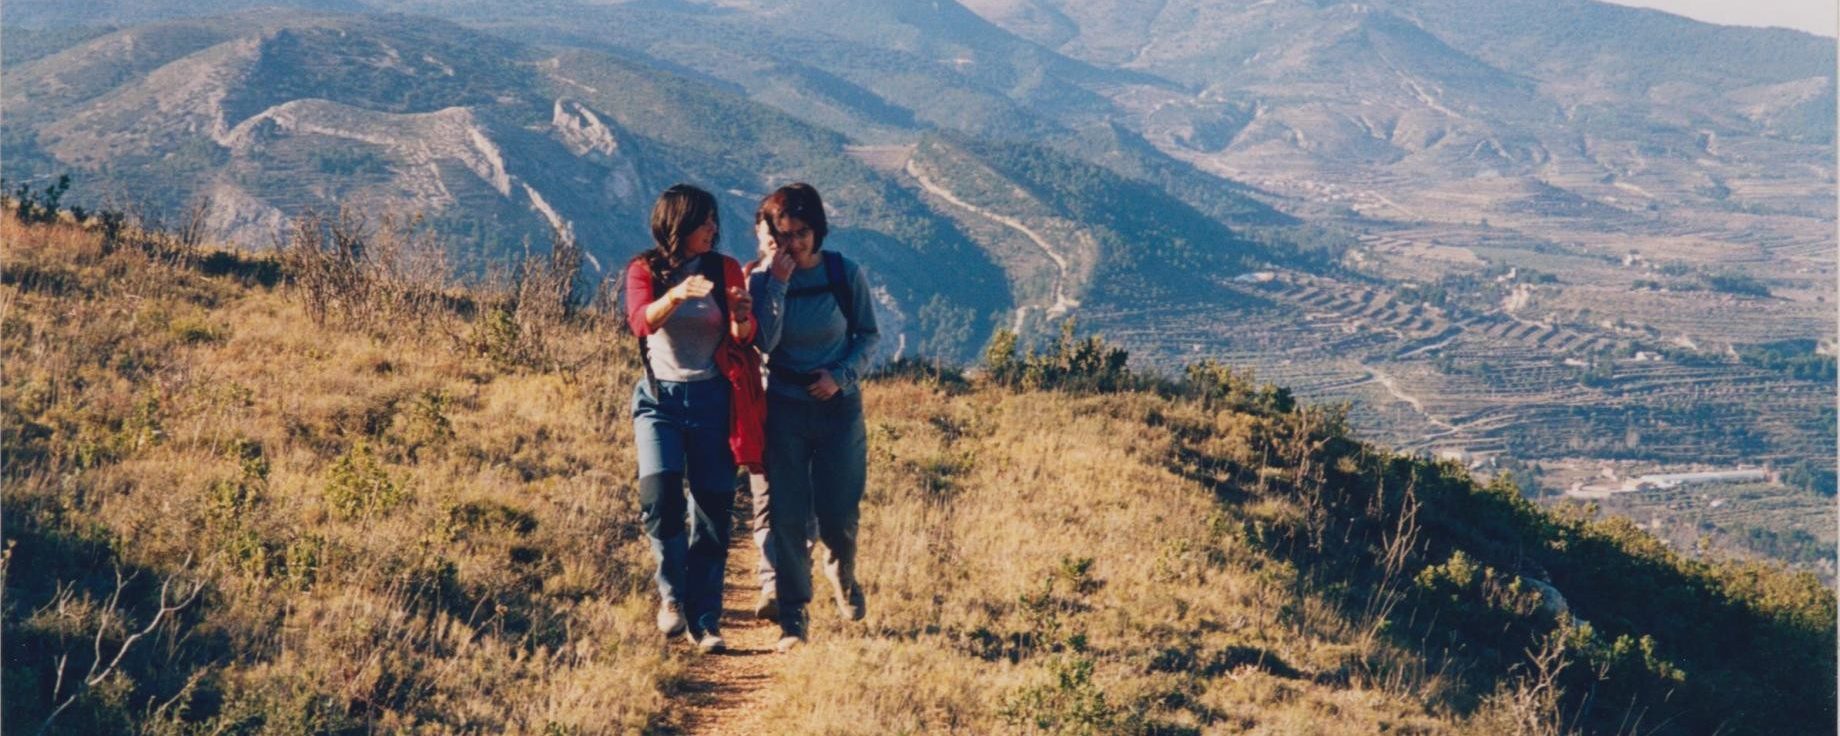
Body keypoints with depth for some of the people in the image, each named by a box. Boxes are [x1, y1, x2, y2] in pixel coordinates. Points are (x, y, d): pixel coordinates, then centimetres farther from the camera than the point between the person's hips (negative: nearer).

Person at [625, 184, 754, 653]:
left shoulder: (725, 269, 3)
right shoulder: (644, 270, 1)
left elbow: (744, 341, -5)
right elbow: (641, 322, -17)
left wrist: (743, 320, -28)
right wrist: (675, 295, -36)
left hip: (711, 400, 1)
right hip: (659, 399, -1)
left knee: (713, 509, -2)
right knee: (660, 496, -20)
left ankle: (704, 619, 7)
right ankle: (672, 593, -1)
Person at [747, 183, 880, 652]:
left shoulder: (846, 274, -5)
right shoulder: (762, 281, -4)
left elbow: (869, 335, 3)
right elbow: (763, 342, -17)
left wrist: (842, 376, -13)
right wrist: (778, 282, -22)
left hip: (838, 405, 0)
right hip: (782, 407, 0)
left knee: (838, 515, 3)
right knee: (786, 516, -4)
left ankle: (843, 578, 36)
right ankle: (792, 616, 6)